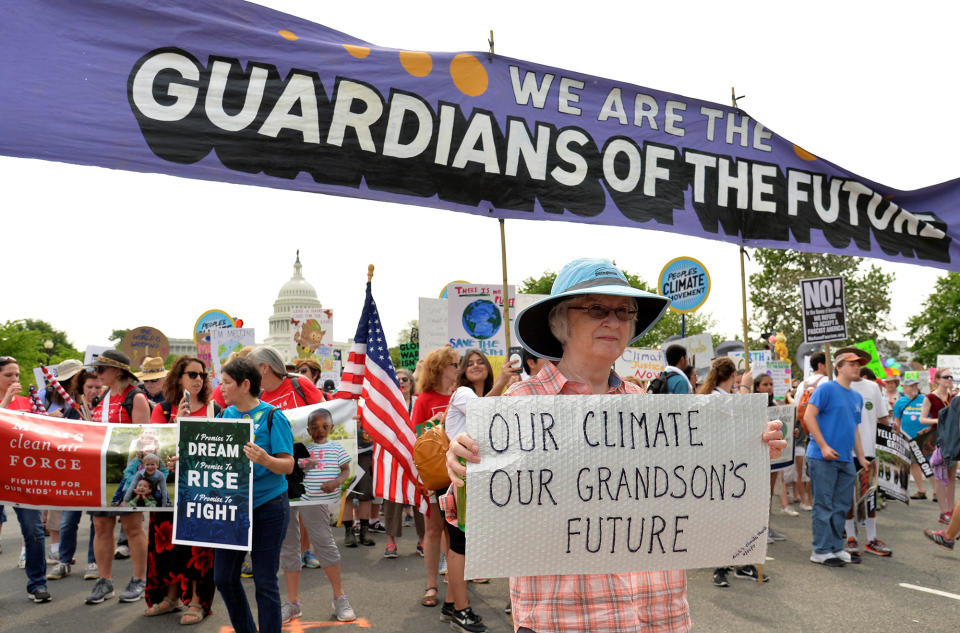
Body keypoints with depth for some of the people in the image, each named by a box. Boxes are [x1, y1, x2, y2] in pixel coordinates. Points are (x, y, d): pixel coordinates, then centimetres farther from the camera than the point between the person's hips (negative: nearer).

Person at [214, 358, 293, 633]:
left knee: (265, 582, 2)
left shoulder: (273, 417, -12)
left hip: (268, 508, -6)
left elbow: (288, 465, -14)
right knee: (223, 577, 12)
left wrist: (264, 459, -33)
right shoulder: (225, 416, 5)